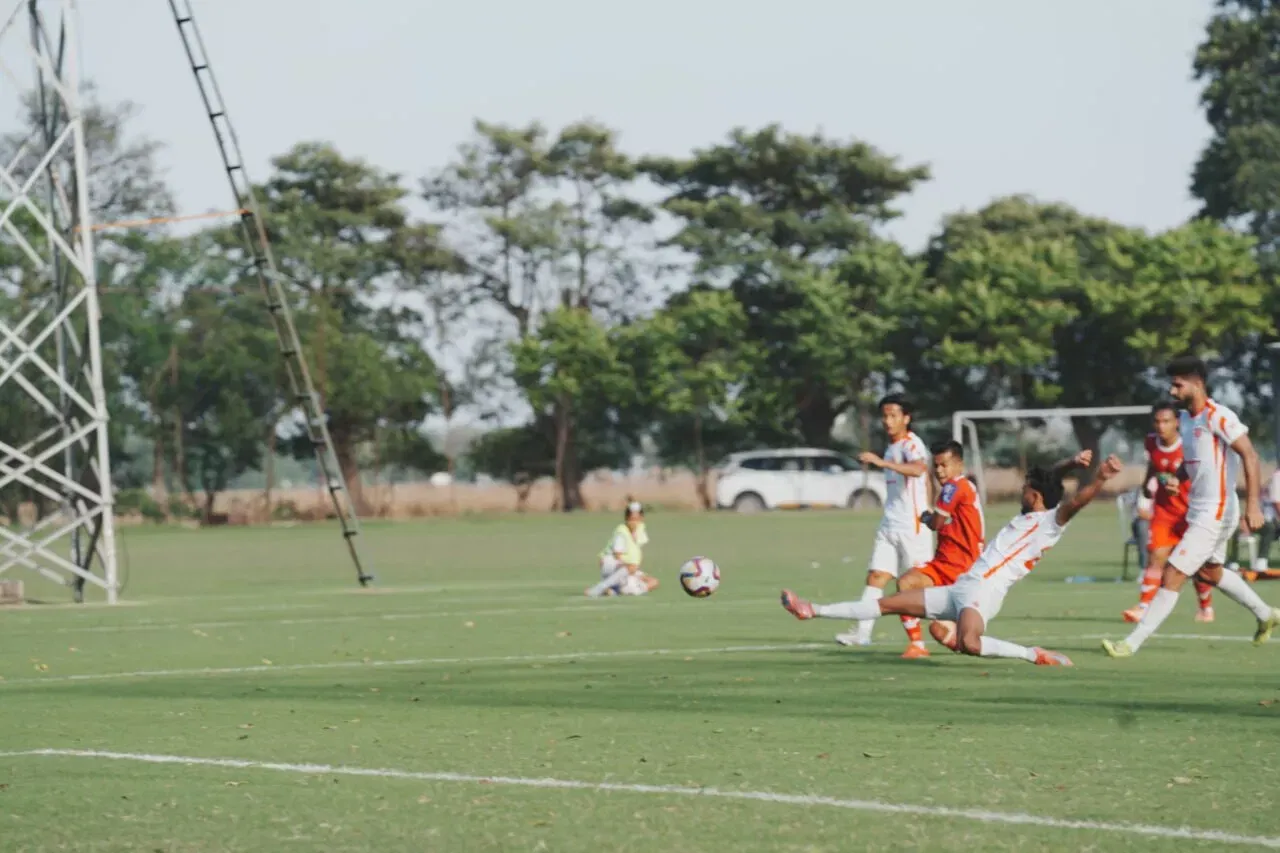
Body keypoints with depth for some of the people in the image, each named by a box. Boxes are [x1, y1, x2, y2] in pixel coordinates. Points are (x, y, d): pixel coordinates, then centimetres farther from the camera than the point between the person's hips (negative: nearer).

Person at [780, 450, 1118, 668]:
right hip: (959, 588, 10)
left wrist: (1100, 478, -39)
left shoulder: (1050, 522, -6)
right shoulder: (1027, 516, 20)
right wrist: (1073, 462, 16)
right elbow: (1047, 480, 31)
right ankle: (814, 611, 17)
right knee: (889, 604, 12)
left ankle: (1035, 655, -22)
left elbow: (1074, 502, -24)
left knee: (969, 643, -40)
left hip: (983, 593, -10)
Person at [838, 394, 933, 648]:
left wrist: (882, 462, -44)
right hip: (889, 523, 8)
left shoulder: (911, 444, -13)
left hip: (913, 526, -8)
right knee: (876, 576, -4)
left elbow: (918, 469, -36)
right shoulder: (892, 447, 16)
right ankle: (862, 631, -10)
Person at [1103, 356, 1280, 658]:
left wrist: (1253, 505, -28)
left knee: (1173, 576, -11)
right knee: (1210, 572, 26)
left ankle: (1133, 642, -10)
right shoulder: (1185, 418, 8)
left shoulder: (1217, 417, -18)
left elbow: (1250, 456, -21)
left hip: (1215, 513, -10)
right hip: (1198, 510, 10)